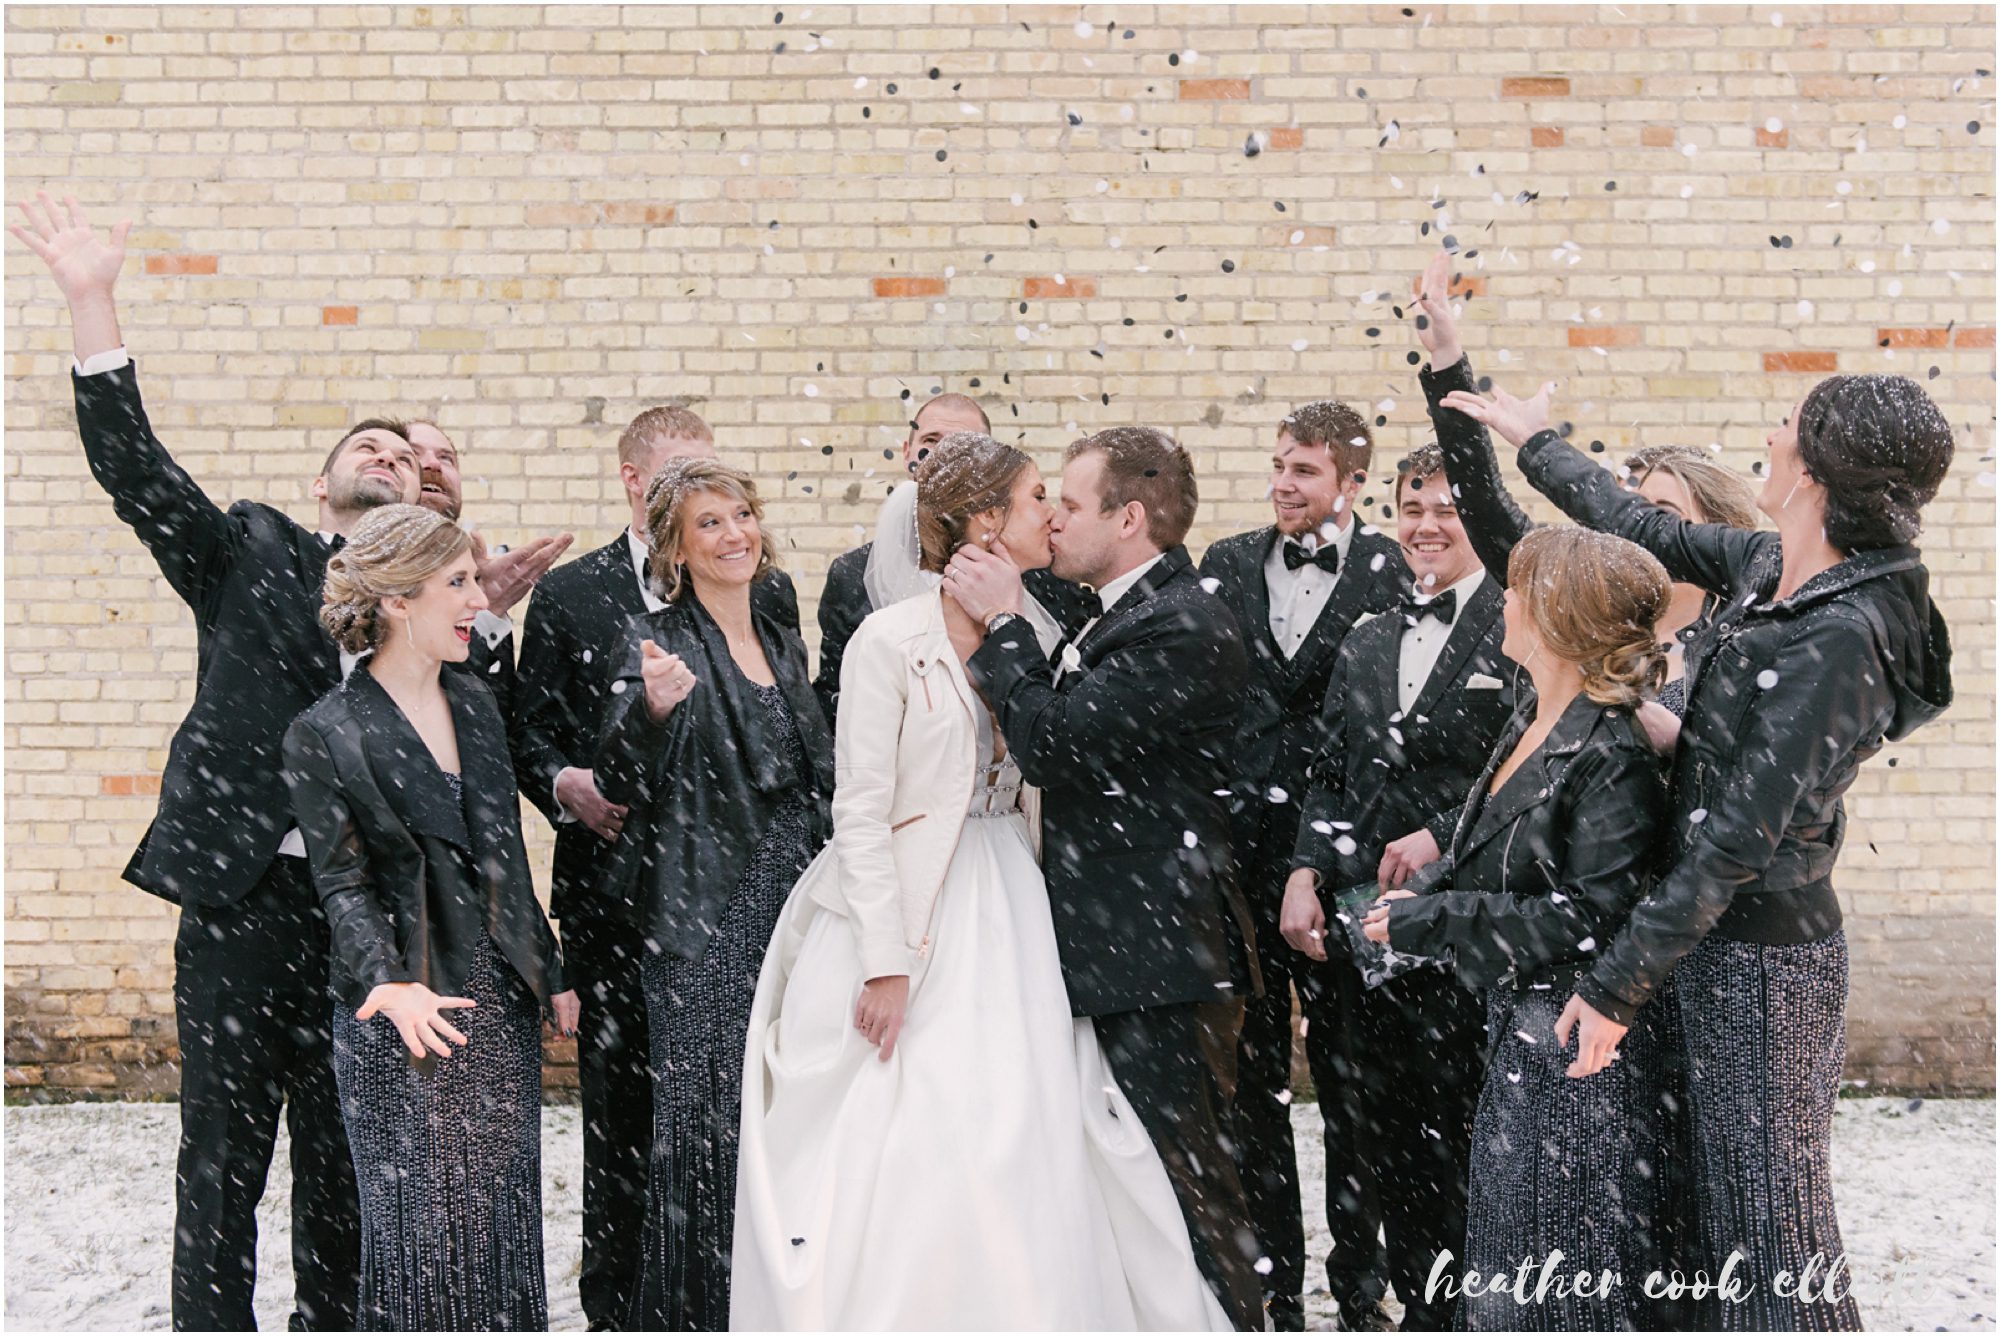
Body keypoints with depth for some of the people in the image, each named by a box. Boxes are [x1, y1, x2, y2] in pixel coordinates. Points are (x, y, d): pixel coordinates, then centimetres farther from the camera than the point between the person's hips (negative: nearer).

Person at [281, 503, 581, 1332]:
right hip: (401, 1020, -5)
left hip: (500, 1002, 6)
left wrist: (550, 972, 18)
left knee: (503, 1219, 8)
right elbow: (342, 884, -13)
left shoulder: (475, 705, 9)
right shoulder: (326, 735, -9)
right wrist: (390, 985, -28)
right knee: (419, 1223, -1)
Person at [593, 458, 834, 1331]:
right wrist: (651, 709, -34)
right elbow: (620, 785, -16)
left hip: (794, 909, 6)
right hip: (706, 922, -6)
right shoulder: (661, 641, -6)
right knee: (707, 1121, -5)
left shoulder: (782, 644, 13)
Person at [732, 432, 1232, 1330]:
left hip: (1006, 920, 6)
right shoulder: (891, 641, -10)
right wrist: (885, 963, -15)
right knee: (889, 1160, -2)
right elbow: (861, 813, -12)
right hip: (908, 917, -5)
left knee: (1028, 1148, 4)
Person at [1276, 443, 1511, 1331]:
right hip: (1350, 925, 6)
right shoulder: (1366, 645, 17)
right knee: (1358, 1136, 12)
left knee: (1448, 1134, 0)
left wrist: (1441, 838, -16)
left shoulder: (1519, 634, -2)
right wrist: (1303, 877, 1)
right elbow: (1327, 777, 15)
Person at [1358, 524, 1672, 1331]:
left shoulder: (1611, 757, -19)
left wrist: (1428, 921, -18)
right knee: (1511, 1266, 17)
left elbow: (1589, 921, -22)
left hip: (1576, 1052, -9)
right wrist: (1423, 891, -2)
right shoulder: (1533, 724, 8)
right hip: (1516, 1034, 9)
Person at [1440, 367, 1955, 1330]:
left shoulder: (1840, 640, -24)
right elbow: (1642, 532, 21)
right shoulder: (1770, 567, 2)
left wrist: (1617, 984, -20)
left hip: (1761, 957, -9)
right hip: (1721, 941, 9)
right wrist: (1534, 443, 34)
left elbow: (1740, 838, -24)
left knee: (1766, 1221, 1)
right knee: (1728, 1205, 17)